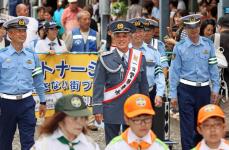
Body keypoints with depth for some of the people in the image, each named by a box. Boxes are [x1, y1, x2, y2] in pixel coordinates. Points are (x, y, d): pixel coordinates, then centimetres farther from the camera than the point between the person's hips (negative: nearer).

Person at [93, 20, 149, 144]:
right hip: (111, 110, -2)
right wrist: (97, 109, -8)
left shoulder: (139, 57, 4)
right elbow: (98, 85, -3)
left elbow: (144, 84, 9)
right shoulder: (105, 59, -2)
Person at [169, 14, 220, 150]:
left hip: (204, 89, 2)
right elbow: (174, 71, -3)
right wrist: (173, 94, -4)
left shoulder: (208, 44, 2)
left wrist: (215, 88, 2)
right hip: (186, 89, -2)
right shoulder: (179, 47, -4)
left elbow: (213, 67, 5)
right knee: (187, 125, -1)